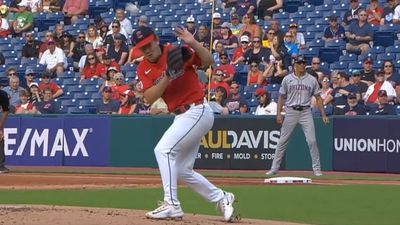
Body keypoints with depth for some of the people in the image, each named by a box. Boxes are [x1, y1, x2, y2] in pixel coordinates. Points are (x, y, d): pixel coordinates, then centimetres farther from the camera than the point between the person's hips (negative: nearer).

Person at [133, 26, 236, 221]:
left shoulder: (176, 51, -9)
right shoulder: (143, 69, 5)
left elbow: (208, 62, -17)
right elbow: (149, 97, -8)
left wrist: (193, 43, -31)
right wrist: (167, 78, -21)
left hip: (198, 111, -8)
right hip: (181, 116, 8)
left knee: (163, 149, -21)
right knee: (182, 171, 12)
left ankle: (171, 204, -19)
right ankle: (222, 198, 26)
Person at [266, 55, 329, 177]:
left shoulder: (312, 80, 5)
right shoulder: (287, 79, 4)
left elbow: (318, 98, 7)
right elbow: (281, 97, 8)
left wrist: (323, 115, -1)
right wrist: (279, 114, -2)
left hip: (306, 112, 0)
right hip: (291, 111, 0)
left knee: (312, 141, -8)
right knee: (282, 141, 2)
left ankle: (317, 168, 1)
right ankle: (274, 168, 9)